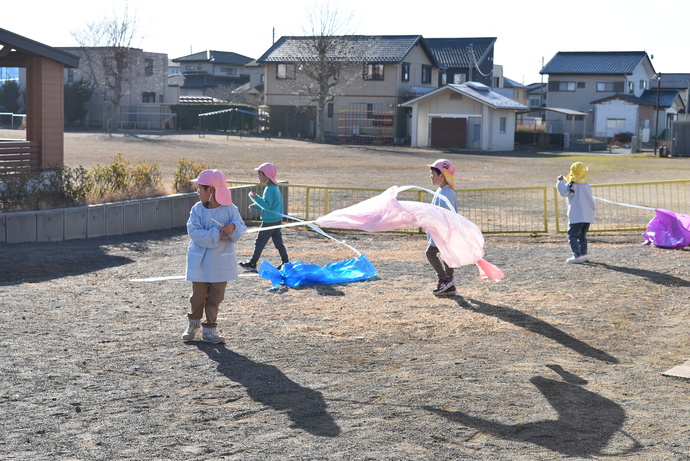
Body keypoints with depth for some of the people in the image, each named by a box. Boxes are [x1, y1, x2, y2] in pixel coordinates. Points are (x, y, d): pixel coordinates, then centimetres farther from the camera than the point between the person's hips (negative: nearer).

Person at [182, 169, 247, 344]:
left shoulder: (230, 209, -4)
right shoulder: (197, 209, -4)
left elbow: (242, 228, -3)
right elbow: (194, 231, -14)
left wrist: (233, 228, -27)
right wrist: (216, 236, -21)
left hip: (221, 262, 0)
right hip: (200, 262, 0)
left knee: (215, 297, 7)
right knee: (198, 295, 8)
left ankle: (210, 330, 18)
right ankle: (194, 324, 30)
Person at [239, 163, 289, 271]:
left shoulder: (270, 189, -18)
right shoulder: (275, 188, 13)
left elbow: (267, 205, -26)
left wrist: (256, 197, -31)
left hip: (269, 221, -10)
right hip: (276, 220, 10)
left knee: (259, 242, 0)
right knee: (279, 242, 11)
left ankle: (252, 264, 7)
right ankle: (285, 262, 11)